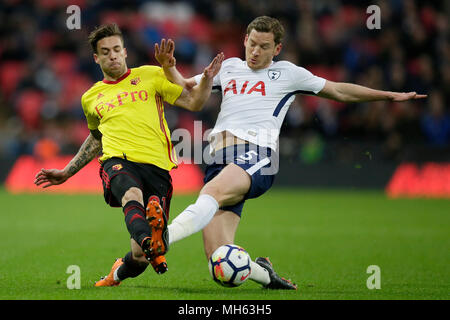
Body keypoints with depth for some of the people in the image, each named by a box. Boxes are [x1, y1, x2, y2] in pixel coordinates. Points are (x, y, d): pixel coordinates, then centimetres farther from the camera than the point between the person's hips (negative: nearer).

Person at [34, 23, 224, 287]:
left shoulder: (150, 75, 16)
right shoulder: (91, 98, 23)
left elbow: (193, 102, 13)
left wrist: (207, 79, -6)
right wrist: (67, 172, 37)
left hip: (156, 165, -1)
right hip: (118, 162, 1)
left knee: (140, 256, -10)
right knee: (132, 194, -40)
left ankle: (119, 272, 25)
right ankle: (149, 245, -68)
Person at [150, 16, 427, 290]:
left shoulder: (286, 73, 18)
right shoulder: (229, 68, 27)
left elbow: (339, 91, 26)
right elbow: (184, 88, 34)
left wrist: (390, 95, 25)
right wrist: (169, 67, 12)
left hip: (256, 156, -4)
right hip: (220, 160, 4)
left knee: (212, 191, -39)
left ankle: (165, 237, -59)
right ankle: (263, 273, 15)